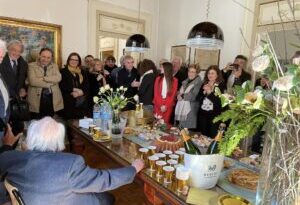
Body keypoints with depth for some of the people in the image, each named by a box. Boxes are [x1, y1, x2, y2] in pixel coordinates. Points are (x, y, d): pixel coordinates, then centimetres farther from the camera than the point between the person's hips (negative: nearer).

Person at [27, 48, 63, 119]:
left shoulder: (54, 66, 12)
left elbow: (58, 78, -7)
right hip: (37, 99, -2)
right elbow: (32, 81, -12)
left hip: (52, 99, 2)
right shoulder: (32, 65, 4)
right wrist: (50, 82, -11)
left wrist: (43, 78, -15)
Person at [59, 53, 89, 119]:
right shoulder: (63, 71, 4)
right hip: (68, 102, -3)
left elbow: (86, 86, 8)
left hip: (81, 102, 3)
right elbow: (62, 86, -5)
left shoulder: (83, 72, 16)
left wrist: (80, 92, -10)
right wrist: (73, 90, -13)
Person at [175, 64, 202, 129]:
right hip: (181, 109, 7)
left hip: (190, 111, -7)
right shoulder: (185, 82, 16)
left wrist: (182, 96, -5)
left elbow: (193, 96, -15)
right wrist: (178, 95, -6)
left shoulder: (199, 83, -8)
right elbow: (179, 92, 17)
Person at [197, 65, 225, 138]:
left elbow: (218, 101, -13)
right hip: (202, 113, 4)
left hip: (214, 114, -4)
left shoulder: (221, 85, -5)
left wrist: (209, 92, -17)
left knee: (212, 136, 3)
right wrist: (204, 92, -12)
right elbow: (198, 98, 4)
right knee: (202, 135, 12)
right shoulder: (204, 85, 9)